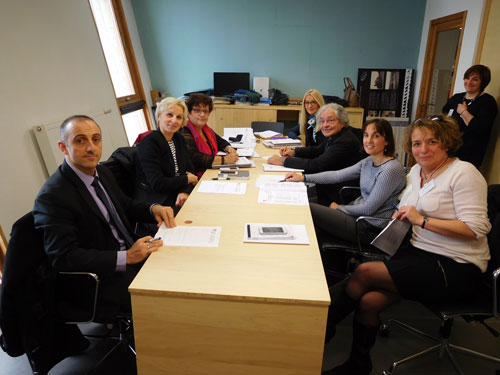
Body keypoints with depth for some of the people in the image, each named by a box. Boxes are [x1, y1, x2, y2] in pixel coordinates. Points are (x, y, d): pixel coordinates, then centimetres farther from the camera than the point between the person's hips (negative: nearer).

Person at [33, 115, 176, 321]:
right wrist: (126, 257, -28)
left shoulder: (102, 172, 6)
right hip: (104, 279, -8)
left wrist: (153, 209, -5)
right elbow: (63, 257, -22)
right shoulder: (52, 196, -19)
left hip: (132, 253, 8)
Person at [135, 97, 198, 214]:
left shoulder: (179, 139, 10)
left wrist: (185, 192, -14)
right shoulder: (149, 143, -14)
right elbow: (157, 184, -20)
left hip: (178, 196, 7)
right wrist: (187, 179, -9)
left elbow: (191, 171, 7)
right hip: (156, 202, -7)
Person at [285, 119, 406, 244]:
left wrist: (339, 208, -6)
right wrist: (303, 177, -1)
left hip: (371, 228, -8)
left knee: (308, 209, -11)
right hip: (359, 212, 8)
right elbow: (338, 175, 4)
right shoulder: (368, 161, 5)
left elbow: (368, 209, -19)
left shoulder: (391, 169, -21)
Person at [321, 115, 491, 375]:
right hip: (419, 253, 7)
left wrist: (421, 220, -19)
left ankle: (324, 326, 3)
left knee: (365, 272, -21)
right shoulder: (416, 172, 12)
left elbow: (476, 228, -18)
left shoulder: (463, 173, -10)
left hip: (456, 268, -7)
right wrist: (404, 214, 7)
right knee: (368, 301, -18)